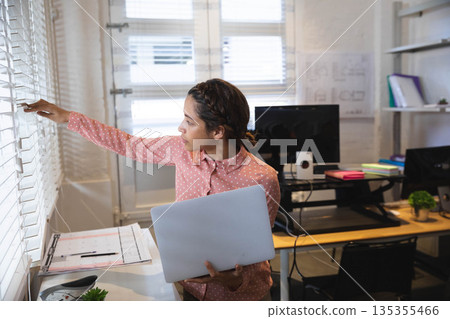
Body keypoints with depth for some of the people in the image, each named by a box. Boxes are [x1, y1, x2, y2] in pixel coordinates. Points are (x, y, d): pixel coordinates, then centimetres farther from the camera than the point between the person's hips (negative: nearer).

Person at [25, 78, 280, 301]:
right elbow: (131, 145, 5)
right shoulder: (183, 150, -6)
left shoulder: (261, 180, -20)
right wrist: (68, 117, 8)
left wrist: (234, 280, -33)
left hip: (236, 293, -3)